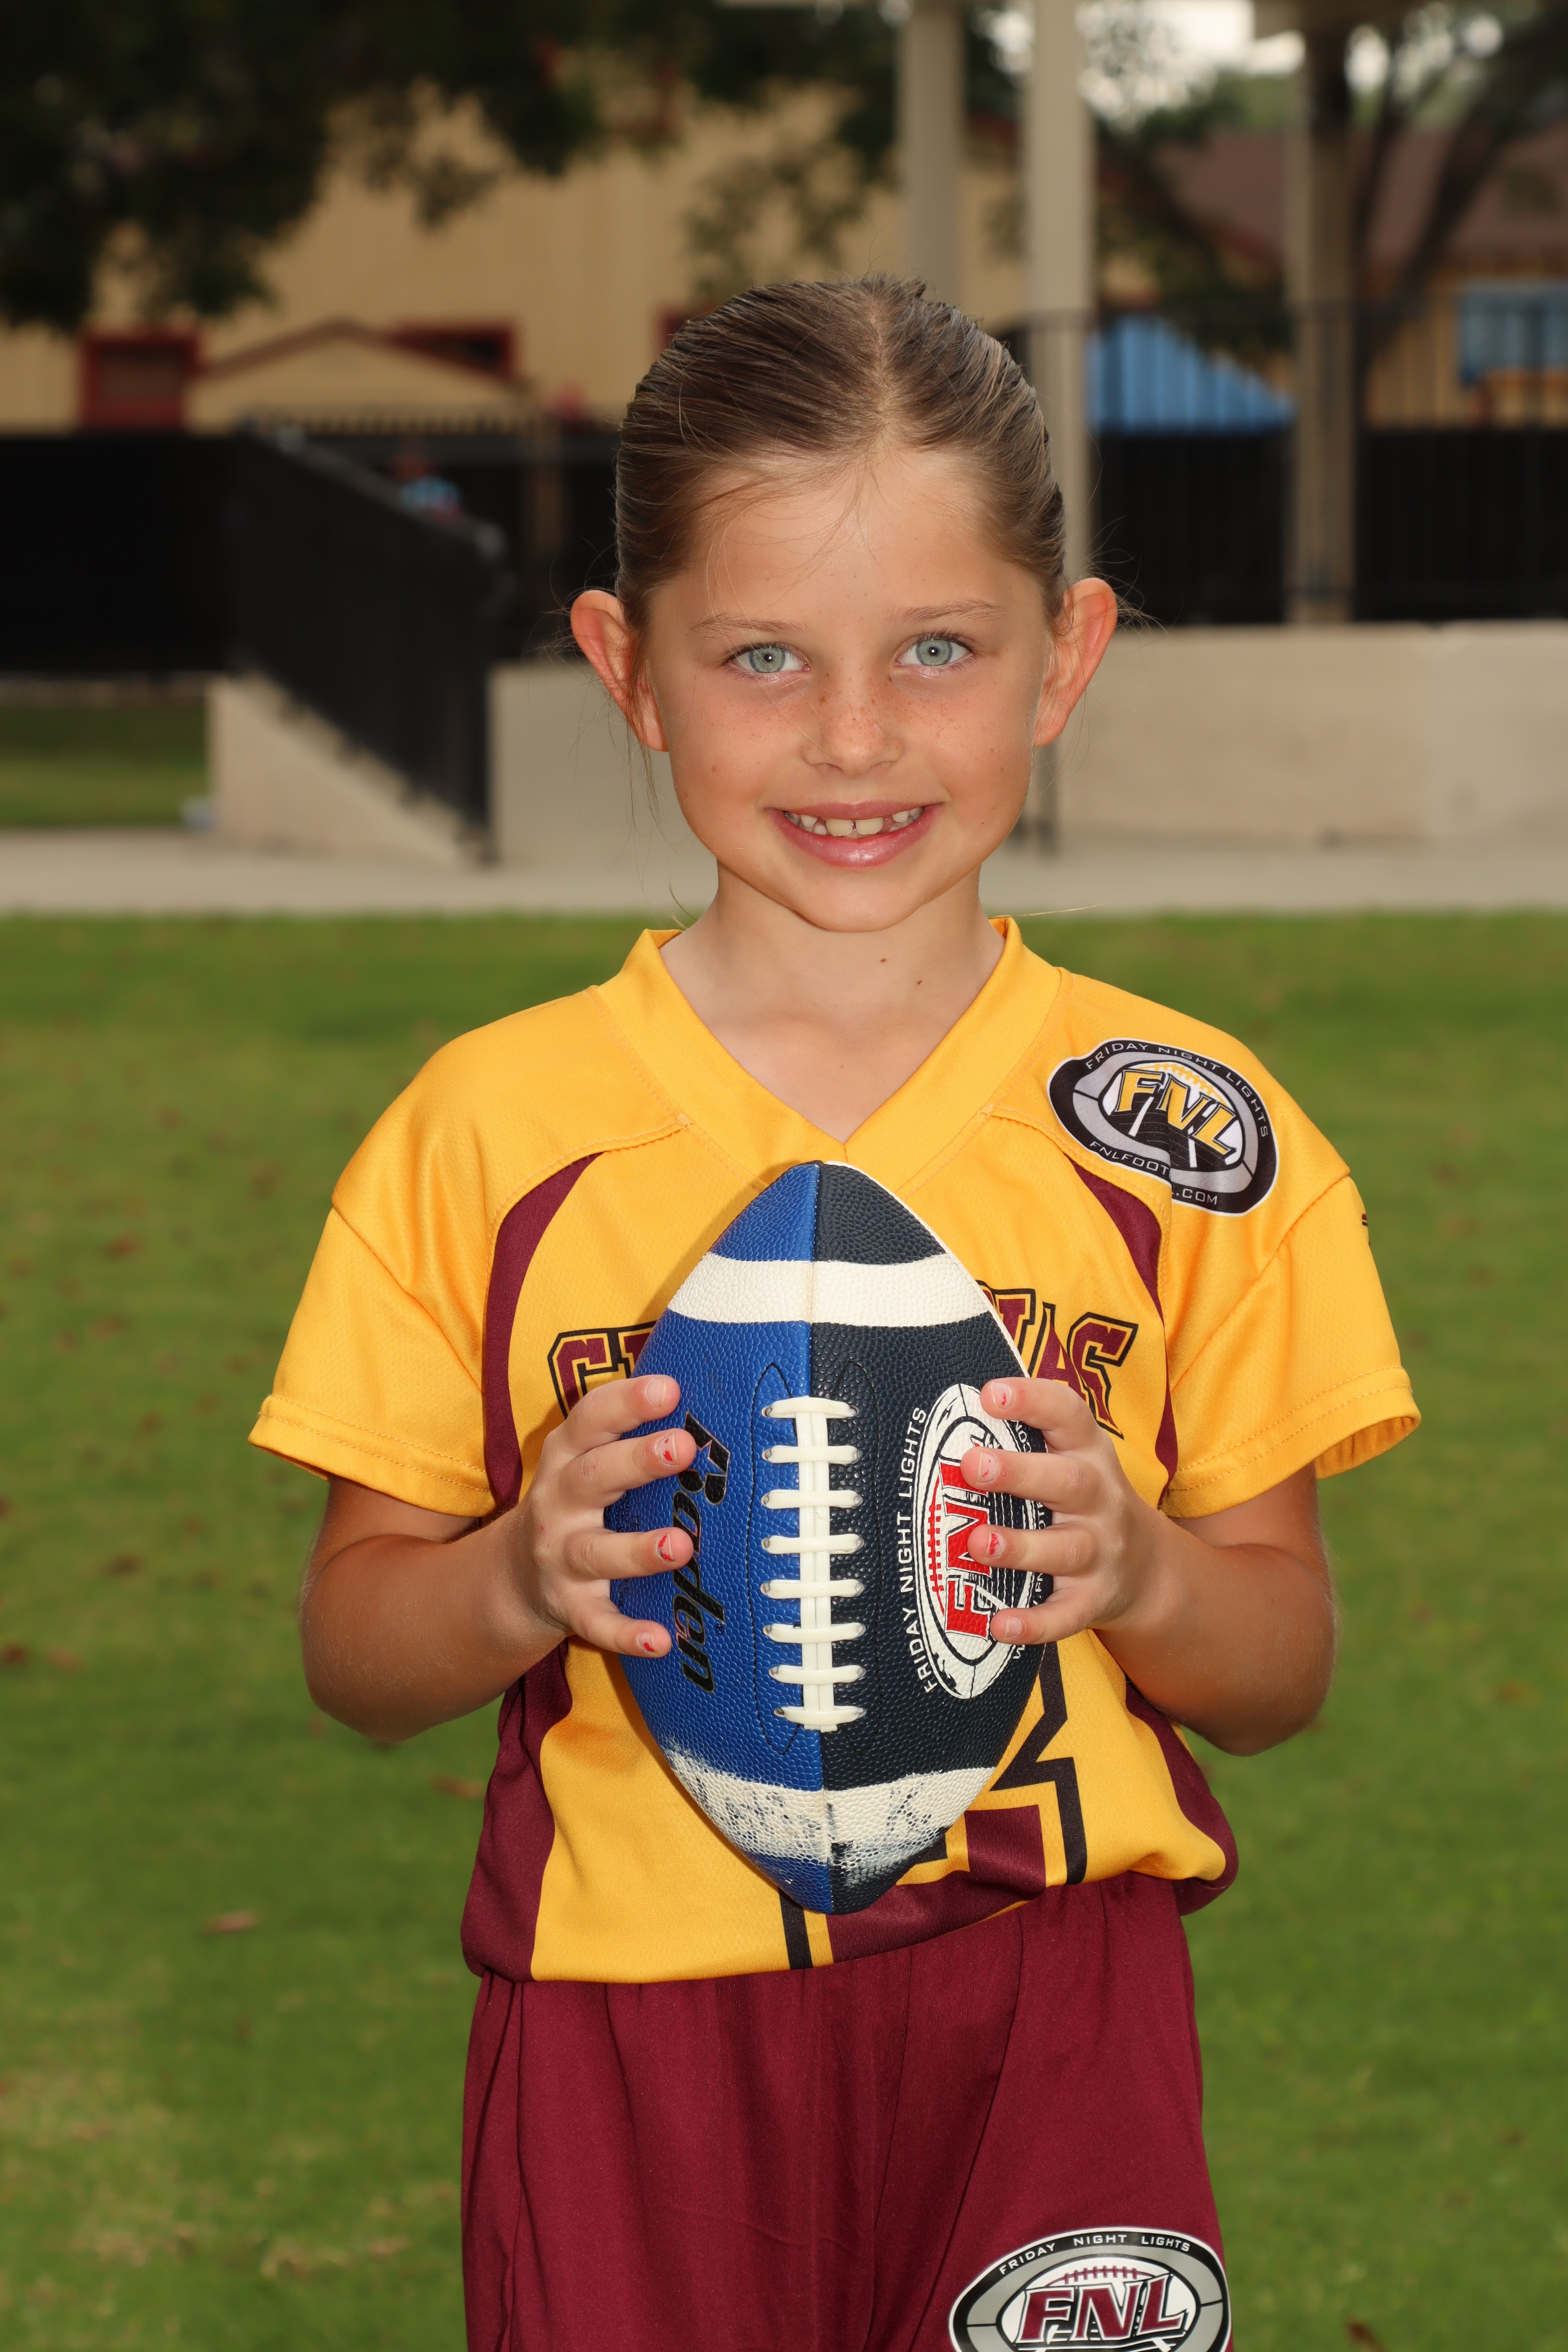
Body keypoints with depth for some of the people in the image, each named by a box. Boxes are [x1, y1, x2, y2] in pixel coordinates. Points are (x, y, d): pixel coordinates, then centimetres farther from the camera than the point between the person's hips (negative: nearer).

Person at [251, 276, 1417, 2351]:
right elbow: (357, 1648, 4)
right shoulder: (493, 1131, -1)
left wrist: (1137, 1574, -16)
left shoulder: (1183, 1135, 0)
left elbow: (1284, 1667, 5)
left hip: (1046, 2010, 0)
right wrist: (524, 1579, -17)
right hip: (627, 2019, 0)